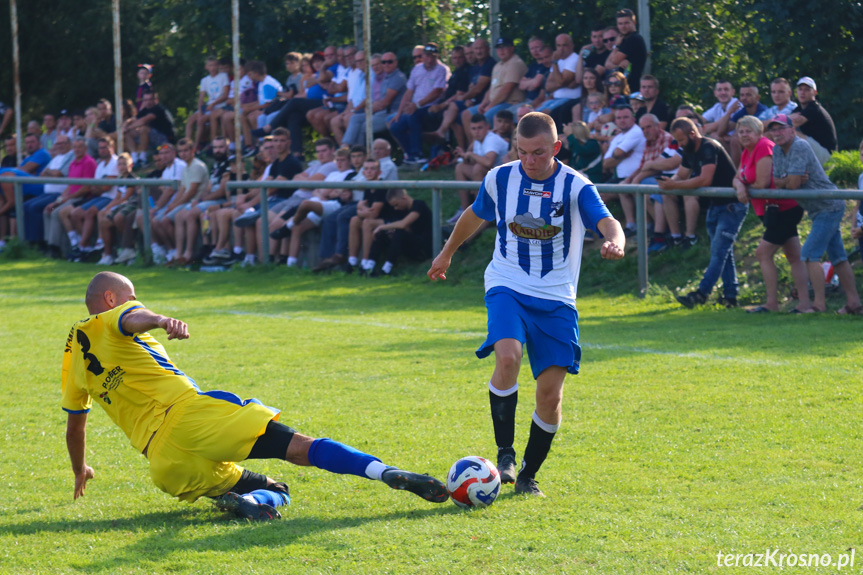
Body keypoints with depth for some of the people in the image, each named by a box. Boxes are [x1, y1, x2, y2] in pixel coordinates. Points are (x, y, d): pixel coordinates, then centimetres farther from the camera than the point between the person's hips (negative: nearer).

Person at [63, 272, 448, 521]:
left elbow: (74, 424, 34)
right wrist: (161, 321, -39)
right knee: (298, 446, -14)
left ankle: (236, 498, -16)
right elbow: (133, 319, -16)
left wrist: (80, 472, 52)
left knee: (275, 492, 19)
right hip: (187, 413, -5)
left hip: (165, 466, 5)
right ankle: (386, 473, -35)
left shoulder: (74, 354, 26)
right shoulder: (112, 320, 10)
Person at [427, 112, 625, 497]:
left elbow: (607, 222, -25)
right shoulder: (500, 179, 0)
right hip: (507, 288, 0)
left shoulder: (575, 186, -8)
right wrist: (447, 253, 34)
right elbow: (475, 215, 20)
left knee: (551, 393, -4)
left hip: (556, 299, 0)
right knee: (507, 357, -29)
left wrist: (615, 242, -49)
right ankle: (505, 453, -17)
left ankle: (528, 475, 15)